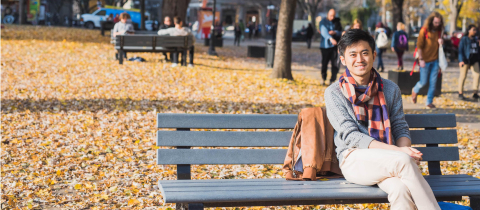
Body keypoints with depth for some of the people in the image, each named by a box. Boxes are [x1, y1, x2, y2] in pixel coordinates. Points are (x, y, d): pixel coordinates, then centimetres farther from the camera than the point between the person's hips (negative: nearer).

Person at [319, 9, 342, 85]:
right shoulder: (323, 22, -1)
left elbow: (340, 32, 8)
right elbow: (324, 31, -18)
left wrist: (335, 32, -15)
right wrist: (330, 38, -36)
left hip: (334, 46, 3)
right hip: (325, 46, -2)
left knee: (335, 64, -6)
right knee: (324, 63, 5)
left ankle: (332, 80, 2)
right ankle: (324, 79, 24)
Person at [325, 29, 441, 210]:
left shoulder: (390, 89, 15)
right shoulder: (334, 93, 2)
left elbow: (401, 128, 14)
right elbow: (350, 136, -8)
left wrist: (404, 149, -13)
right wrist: (398, 152, -19)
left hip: (388, 161, 3)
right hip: (354, 160, -3)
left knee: (401, 189, -34)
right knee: (403, 161, -33)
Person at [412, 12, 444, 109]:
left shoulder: (438, 31, 5)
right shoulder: (424, 31, -11)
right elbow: (419, 46, -10)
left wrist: (440, 42, -6)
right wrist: (421, 59, -14)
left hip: (435, 60, 4)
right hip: (425, 61, -4)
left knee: (433, 82, 2)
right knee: (423, 82, 2)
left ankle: (429, 102, 10)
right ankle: (415, 91, 34)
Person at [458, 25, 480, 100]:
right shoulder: (464, 39, -4)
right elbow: (460, 50, -7)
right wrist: (461, 60, -16)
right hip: (466, 60, -5)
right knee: (463, 76, 2)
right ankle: (460, 93, 12)